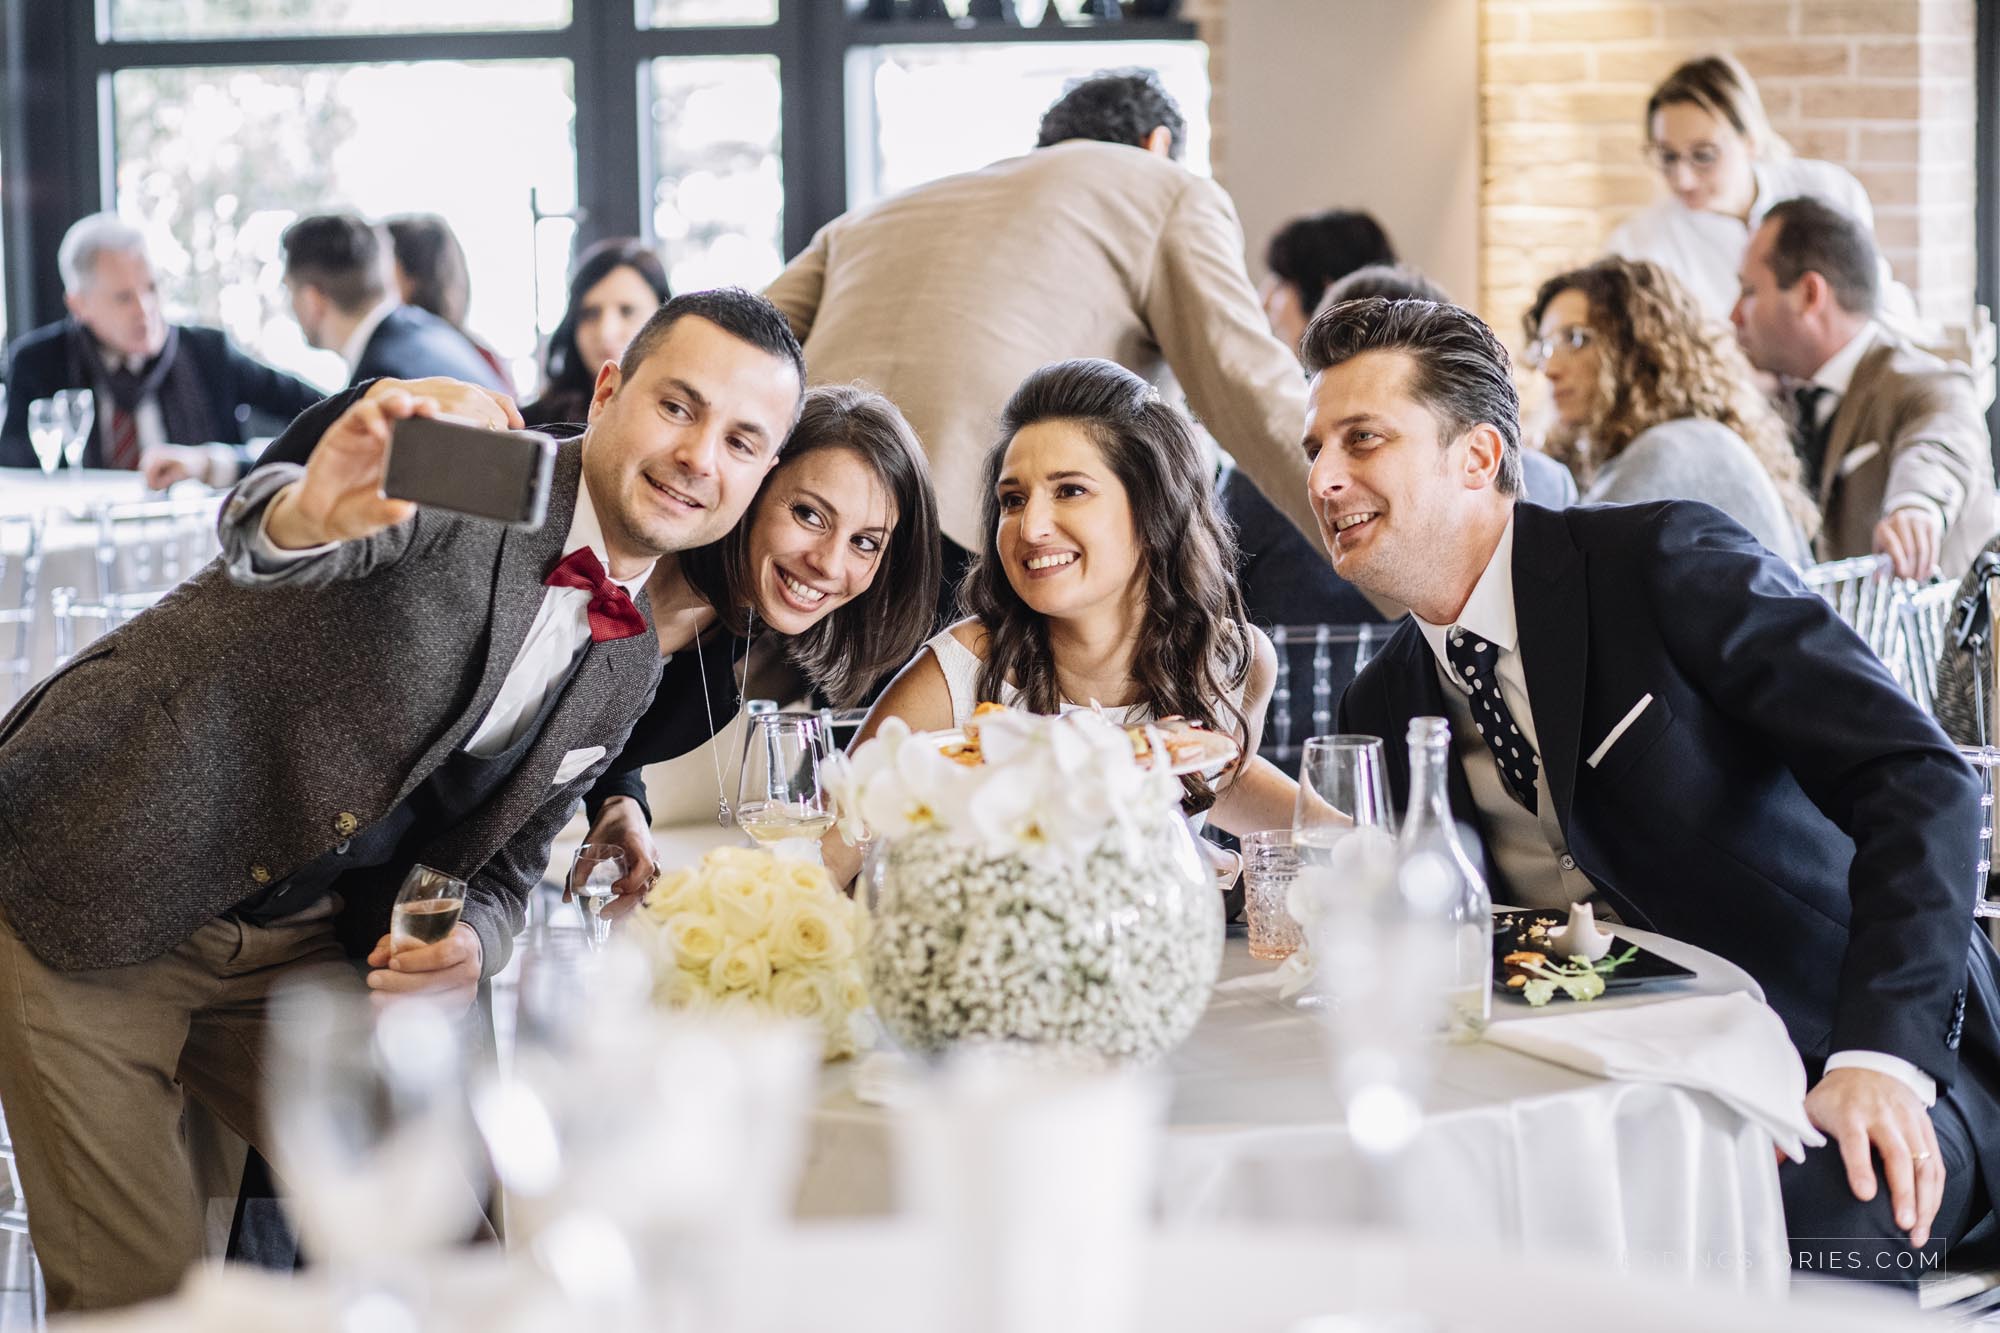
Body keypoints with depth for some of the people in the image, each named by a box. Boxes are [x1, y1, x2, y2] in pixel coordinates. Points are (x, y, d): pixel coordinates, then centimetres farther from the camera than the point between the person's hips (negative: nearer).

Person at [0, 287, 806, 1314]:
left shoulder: (626, 671, 6)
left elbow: (499, 862, 14)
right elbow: (258, 537, -37)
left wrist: (470, 949, -11)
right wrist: (306, 514, -62)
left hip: (294, 954, 7)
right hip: (93, 891, -7)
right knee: (136, 1295, -6)